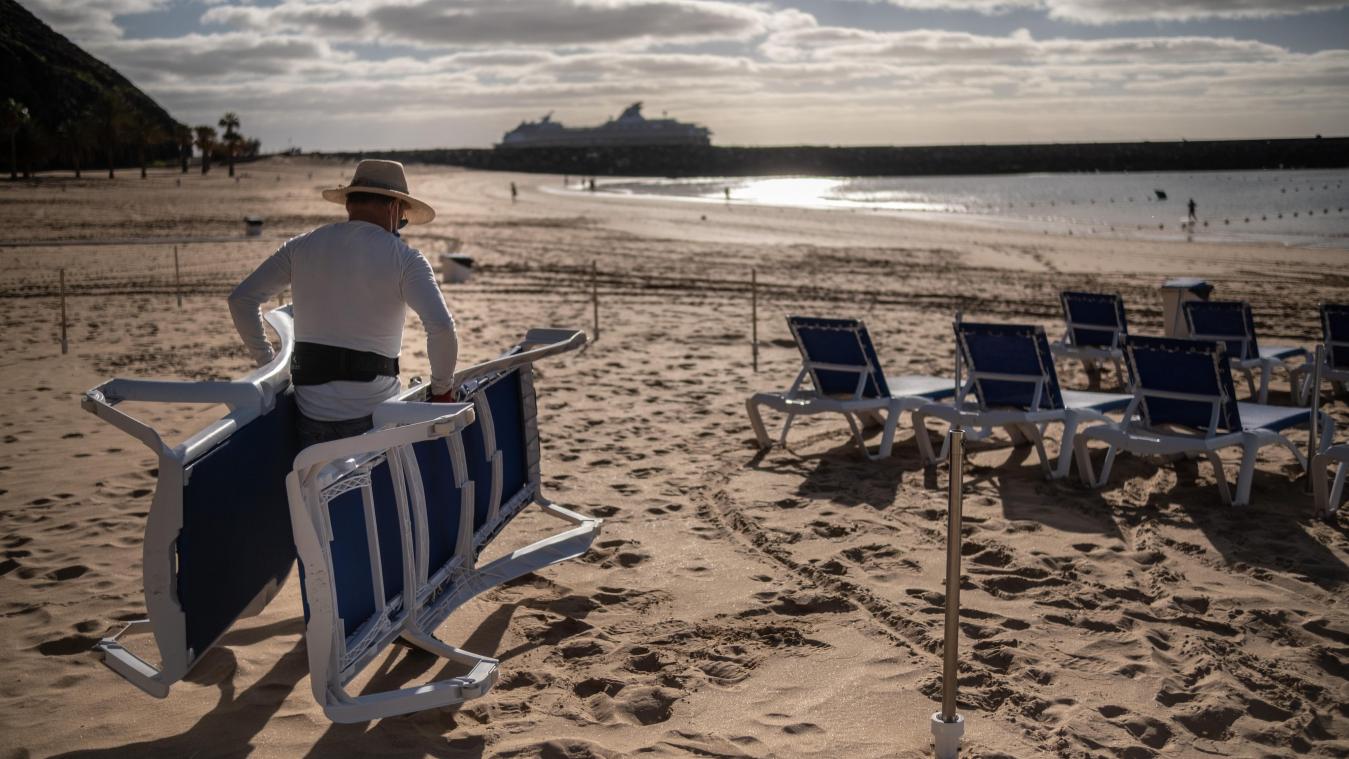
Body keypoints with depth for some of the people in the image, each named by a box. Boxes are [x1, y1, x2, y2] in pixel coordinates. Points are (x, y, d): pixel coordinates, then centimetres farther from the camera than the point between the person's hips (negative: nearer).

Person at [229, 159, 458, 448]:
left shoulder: (301, 247, 8)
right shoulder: (404, 257, -5)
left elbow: (242, 299, 10)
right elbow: (442, 327, -15)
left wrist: (266, 361, 17)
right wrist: (441, 389, -1)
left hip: (311, 412, 4)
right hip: (372, 414, -3)